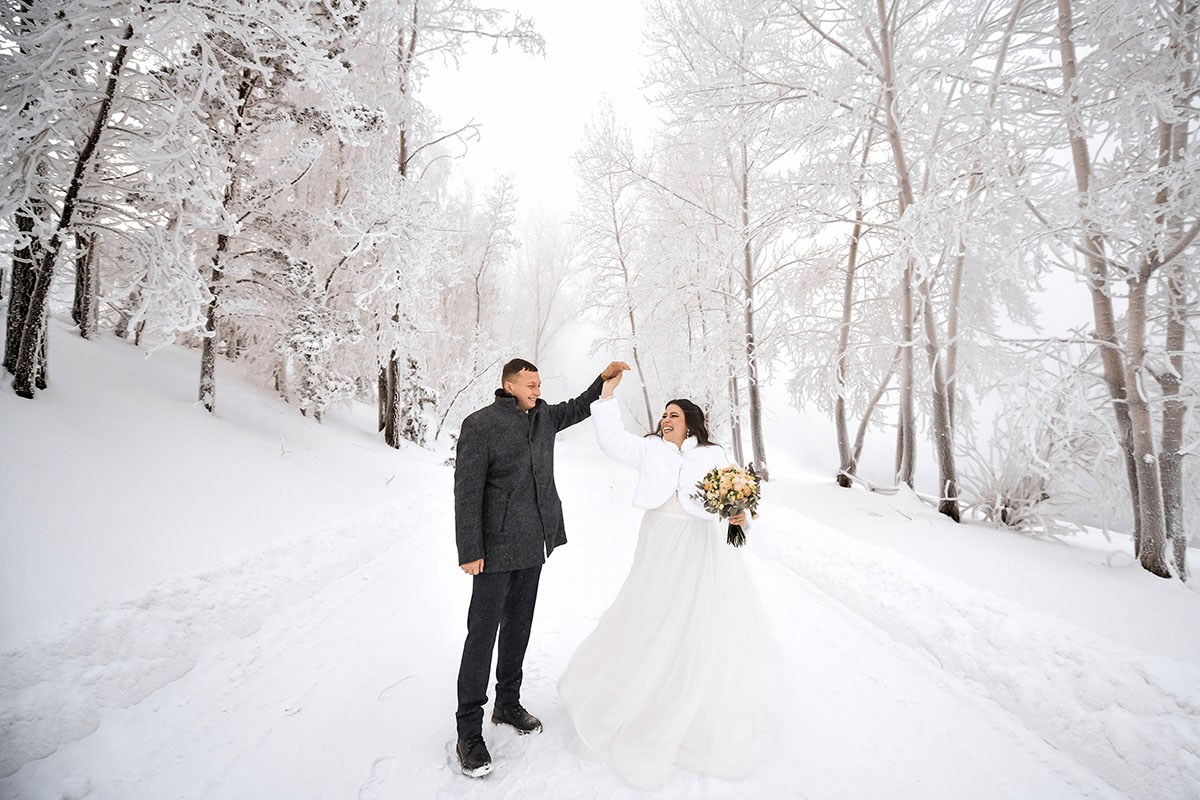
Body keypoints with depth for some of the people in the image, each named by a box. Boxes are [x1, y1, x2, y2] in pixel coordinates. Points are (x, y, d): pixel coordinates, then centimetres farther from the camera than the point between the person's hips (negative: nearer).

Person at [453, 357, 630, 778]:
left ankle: (508, 703, 36)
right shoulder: (480, 425, -14)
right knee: (483, 633, 2)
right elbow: (467, 492, -15)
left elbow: (576, 409, 25)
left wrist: (605, 378, 11)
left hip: (533, 545, 7)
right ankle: (469, 731, 16)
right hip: (497, 549, -7)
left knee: (518, 628, 18)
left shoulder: (543, 416, 6)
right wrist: (469, 551, -17)